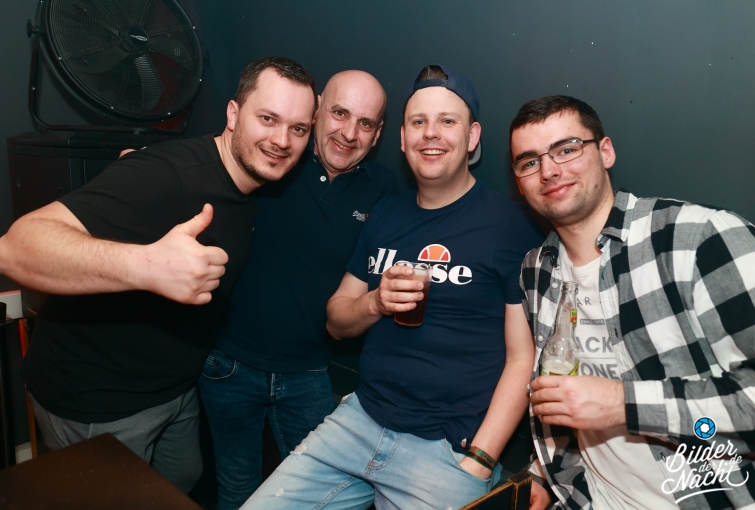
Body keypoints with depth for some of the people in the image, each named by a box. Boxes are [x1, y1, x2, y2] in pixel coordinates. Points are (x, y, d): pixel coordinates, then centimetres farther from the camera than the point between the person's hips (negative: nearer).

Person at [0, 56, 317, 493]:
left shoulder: (255, 189, -3)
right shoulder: (164, 174, -29)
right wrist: (145, 265, -53)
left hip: (177, 388, 8)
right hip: (95, 403, -7)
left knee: (185, 484, 26)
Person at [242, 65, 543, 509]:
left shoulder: (511, 225, -9)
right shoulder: (385, 214, 7)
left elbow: (523, 359, -9)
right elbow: (337, 322, 11)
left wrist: (477, 462, -14)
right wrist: (376, 303, -9)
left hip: (448, 449, -4)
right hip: (360, 419, 5)